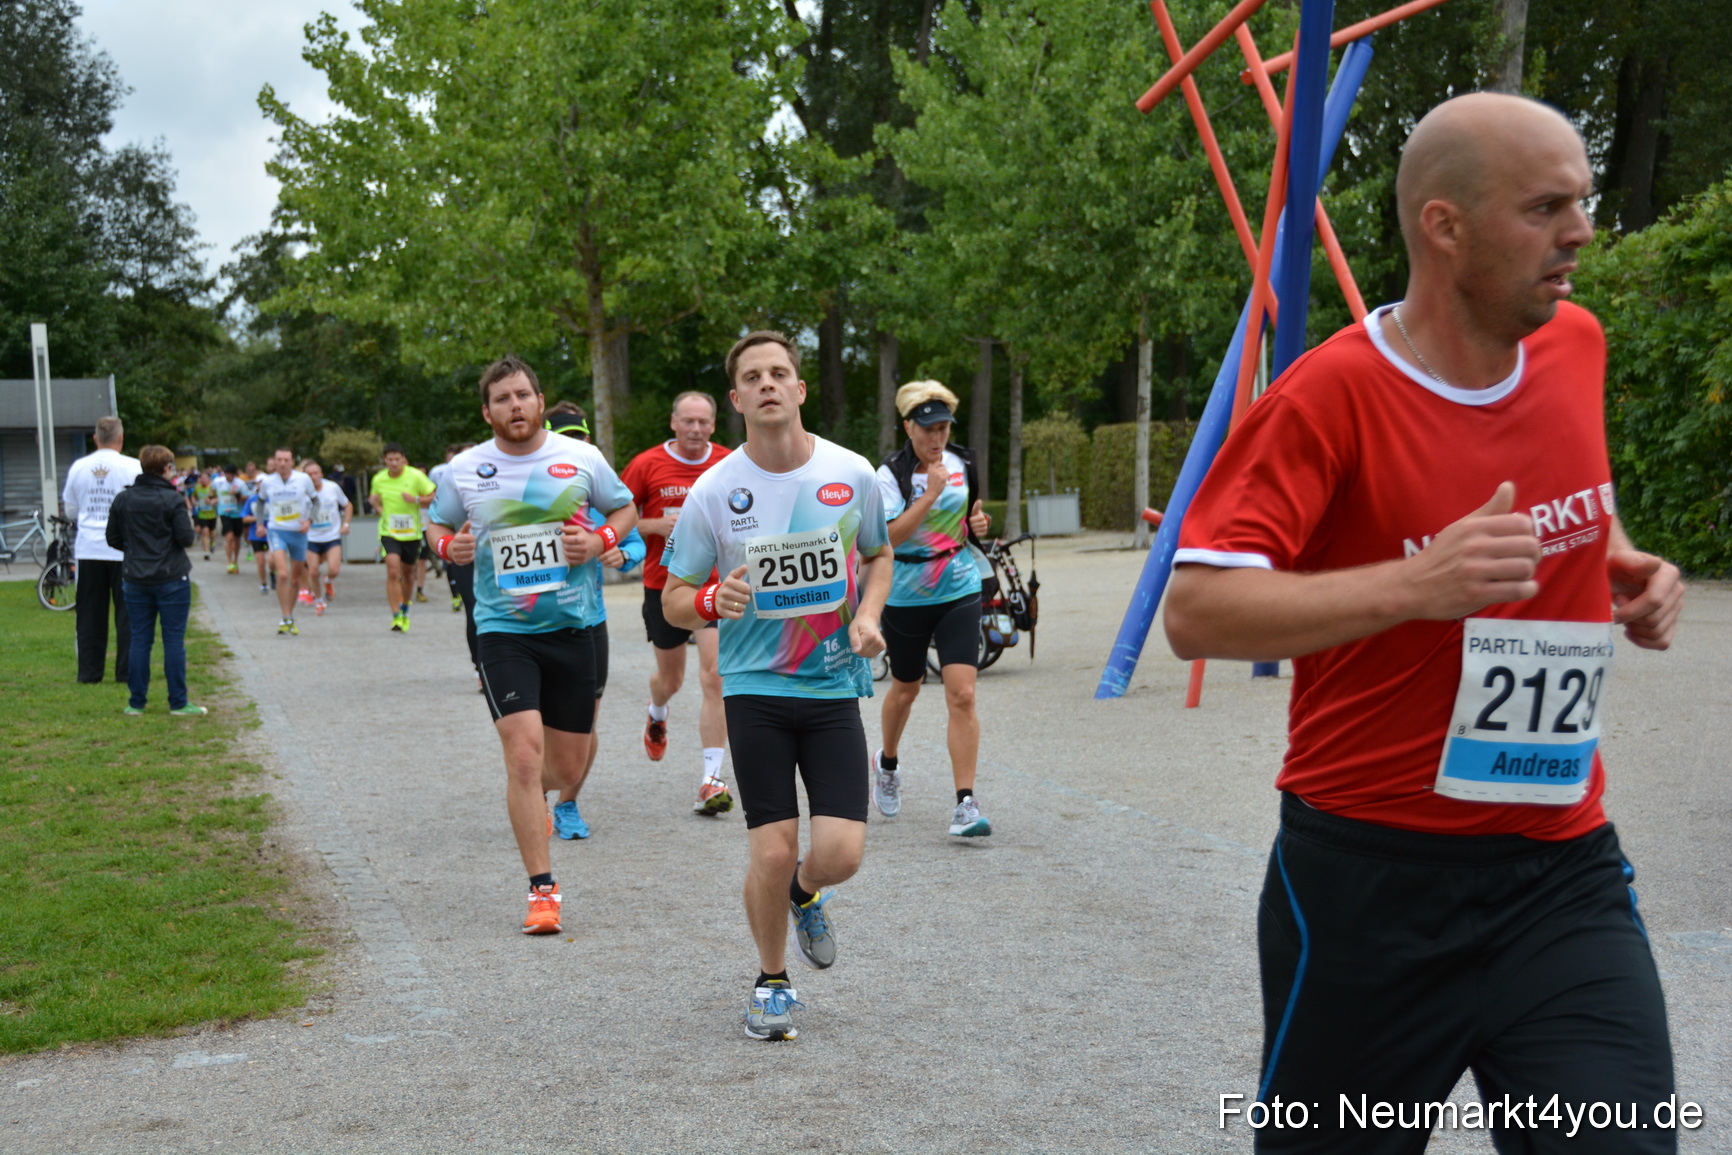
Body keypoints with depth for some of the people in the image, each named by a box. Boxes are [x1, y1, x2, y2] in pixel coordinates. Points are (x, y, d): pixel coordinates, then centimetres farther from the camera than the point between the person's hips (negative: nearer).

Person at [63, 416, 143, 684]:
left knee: (90, 612, 9)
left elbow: (70, 512, 12)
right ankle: (126, 671, 4)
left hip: (88, 549, 3)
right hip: (124, 549, -3)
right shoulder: (132, 467, -8)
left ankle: (89, 671, 11)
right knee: (127, 612, 4)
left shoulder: (78, 467, 3)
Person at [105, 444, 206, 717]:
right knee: (174, 640, 1)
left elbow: (112, 538, 6)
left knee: (140, 640, 9)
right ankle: (178, 703, 3)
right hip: (171, 579, -4)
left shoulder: (122, 499, 2)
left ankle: (136, 702, 11)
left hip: (136, 580, 4)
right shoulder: (172, 500, -11)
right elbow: (186, 538, -13)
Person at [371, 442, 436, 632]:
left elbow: (433, 498, -4)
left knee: (408, 573, 14)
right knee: (393, 572, -17)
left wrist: (416, 499, -21)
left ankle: (405, 611, 37)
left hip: (412, 532, 0)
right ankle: (396, 616, -14)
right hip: (389, 532, 0)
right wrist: (378, 508, -3)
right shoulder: (378, 479, 0)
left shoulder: (415, 476, -8)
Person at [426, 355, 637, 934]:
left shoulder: (582, 458, 0)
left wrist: (600, 540, -7)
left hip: (572, 625, 2)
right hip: (502, 628, -2)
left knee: (568, 765, 9)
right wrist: (448, 547, -8)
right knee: (524, 753, -15)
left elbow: (626, 508, 14)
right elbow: (437, 524, 15)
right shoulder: (464, 471, 0)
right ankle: (543, 889, -6)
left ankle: (531, 795, 48)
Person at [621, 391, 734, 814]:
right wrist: (658, 525, -16)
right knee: (670, 679, 16)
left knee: (715, 677, -14)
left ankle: (711, 780, -10)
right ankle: (657, 715, 55)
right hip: (664, 584, 0)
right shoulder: (647, 464, -5)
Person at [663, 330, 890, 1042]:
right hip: (755, 689, -1)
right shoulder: (713, 491, -6)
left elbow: (877, 555, 17)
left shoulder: (852, 474, -2)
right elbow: (673, 601, 1)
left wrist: (869, 613, -3)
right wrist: (712, 601, -21)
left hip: (835, 686, 1)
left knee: (840, 853, -8)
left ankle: (805, 895, 30)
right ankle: (772, 983, 21)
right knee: (772, 852, -5)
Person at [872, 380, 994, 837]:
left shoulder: (962, 462, 2)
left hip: (959, 593, 2)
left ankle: (965, 803, -9)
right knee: (905, 689, 17)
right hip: (906, 597, -2)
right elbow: (886, 537, -25)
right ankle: (888, 763, 47)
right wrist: (930, 495, -30)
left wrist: (978, 523, 0)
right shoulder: (891, 474, -12)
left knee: (962, 695, -10)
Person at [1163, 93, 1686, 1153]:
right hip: (1373, 875, -4)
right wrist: (1414, 585, -31)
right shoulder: (1329, 396, -16)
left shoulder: (1577, 348, 3)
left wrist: (1620, 564, 7)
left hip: (1565, 865, 5)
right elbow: (1198, 613, -21)